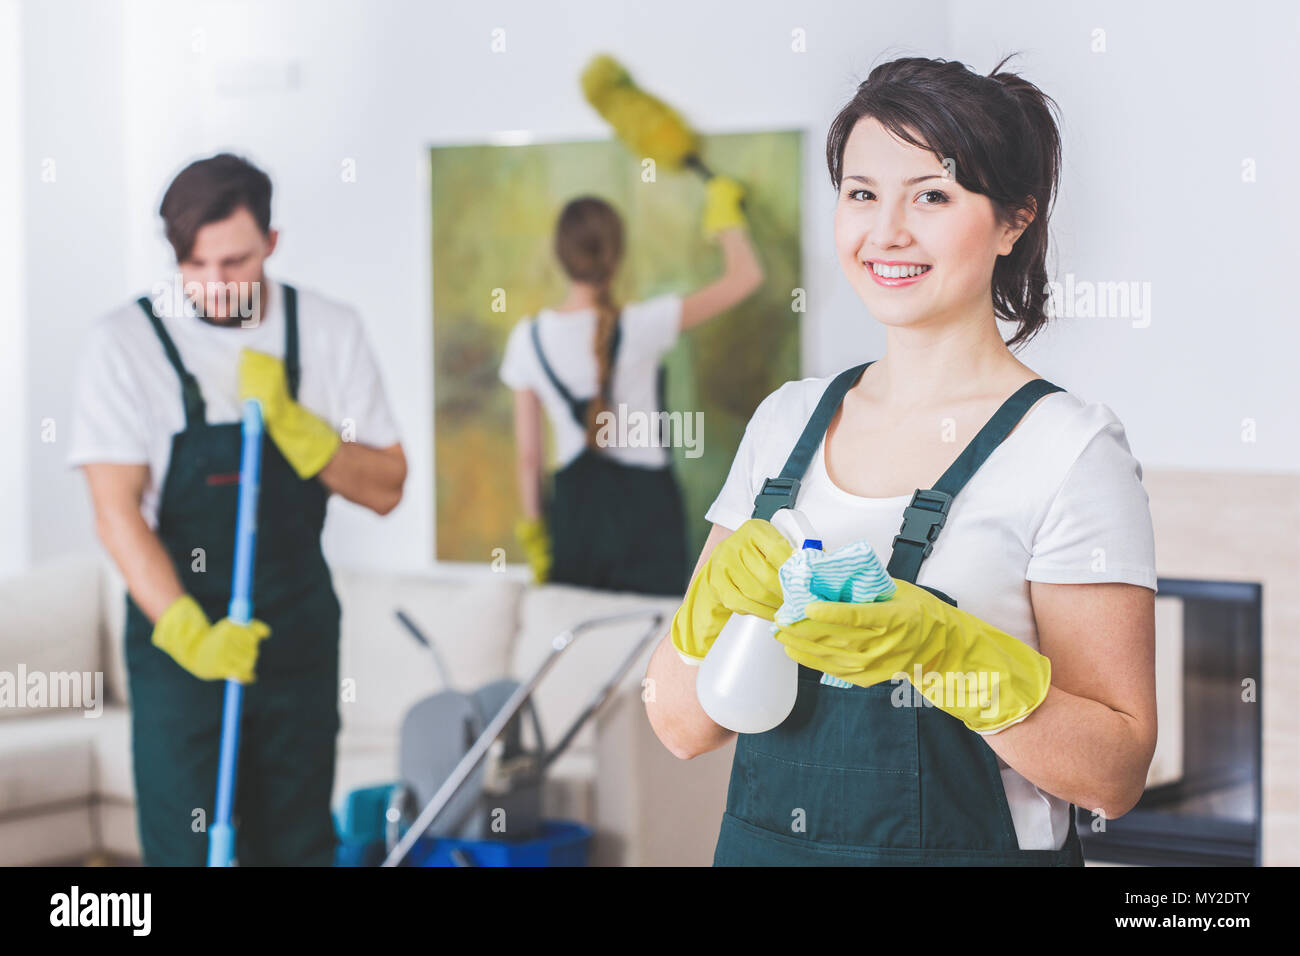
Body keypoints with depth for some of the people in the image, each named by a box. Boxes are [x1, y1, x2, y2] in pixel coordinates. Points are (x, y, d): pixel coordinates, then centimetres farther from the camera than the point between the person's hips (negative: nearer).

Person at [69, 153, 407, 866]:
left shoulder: (328, 331, 1)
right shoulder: (126, 341, -8)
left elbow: (385, 488, 0)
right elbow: (117, 513, -13)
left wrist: (288, 421, -16)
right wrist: (189, 631, -25)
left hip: (299, 627, 3)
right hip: (178, 628, -3)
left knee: (299, 846, 8)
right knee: (188, 846, -7)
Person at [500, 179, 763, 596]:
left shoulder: (528, 338, -3)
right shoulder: (639, 326, -13)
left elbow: (526, 456, 2)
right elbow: (745, 276, -5)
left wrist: (533, 529, 15)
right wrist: (726, 217, 12)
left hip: (574, 510, 3)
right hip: (644, 505, -3)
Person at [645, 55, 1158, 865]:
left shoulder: (1071, 448, -11)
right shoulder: (788, 420, 2)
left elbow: (1116, 775, -14)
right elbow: (681, 729, 1)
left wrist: (944, 648, -26)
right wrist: (720, 599, -17)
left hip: (974, 846, -4)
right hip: (761, 844, 4)